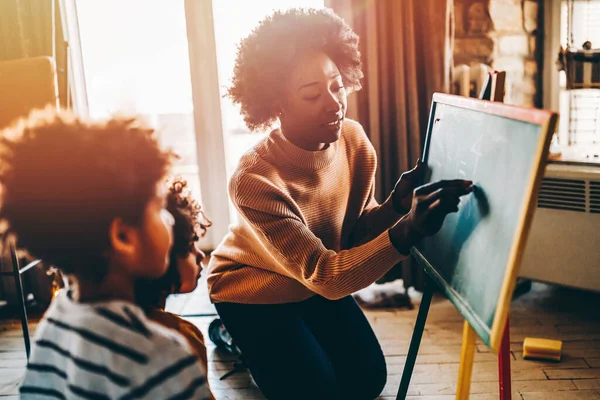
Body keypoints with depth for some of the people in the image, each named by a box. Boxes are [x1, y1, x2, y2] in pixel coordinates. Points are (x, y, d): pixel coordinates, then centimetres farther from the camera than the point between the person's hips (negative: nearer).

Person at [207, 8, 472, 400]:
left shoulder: (354, 139, -19)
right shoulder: (255, 179, -37)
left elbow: (358, 231, -9)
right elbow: (323, 275, -39)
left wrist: (395, 205, -32)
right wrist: (405, 233, -54)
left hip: (318, 285, 5)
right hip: (252, 292, -5)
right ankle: (238, 339, 19)